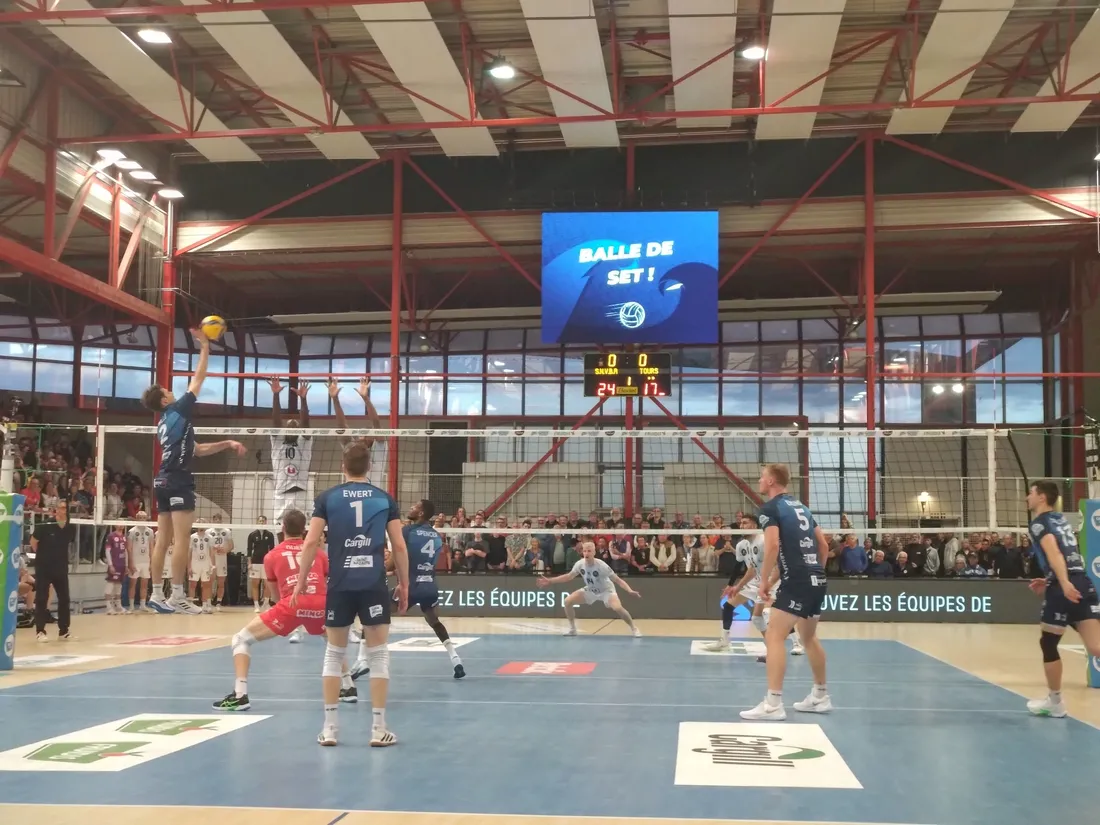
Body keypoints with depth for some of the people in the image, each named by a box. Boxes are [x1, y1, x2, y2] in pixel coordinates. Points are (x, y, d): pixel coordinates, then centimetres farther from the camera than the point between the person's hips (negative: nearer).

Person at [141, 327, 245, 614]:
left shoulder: (165, 424, 21)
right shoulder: (178, 411, -2)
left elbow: (197, 449, 24)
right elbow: (198, 378, -1)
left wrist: (226, 444, 24)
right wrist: (205, 347, 6)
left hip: (163, 481, 9)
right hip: (178, 482, -9)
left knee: (163, 540, 7)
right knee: (181, 541, -9)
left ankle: (156, 594, 8)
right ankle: (177, 596, -11)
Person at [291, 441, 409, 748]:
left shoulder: (327, 498, 4)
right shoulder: (385, 499, 5)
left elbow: (311, 543, 1)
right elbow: (399, 546, 4)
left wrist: (301, 581, 9)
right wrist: (404, 584, 13)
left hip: (340, 586, 1)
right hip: (374, 586, -1)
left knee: (334, 653, 13)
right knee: (378, 654, 6)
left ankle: (330, 727, 14)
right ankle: (378, 728, 6)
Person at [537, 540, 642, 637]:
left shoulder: (601, 565, -32)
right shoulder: (580, 564, -19)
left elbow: (617, 580, -27)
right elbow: (569, 576, -1)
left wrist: (630, 590, -43)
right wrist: (550, 581, -4)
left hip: (606, 590, -5)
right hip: (590, 590, 5)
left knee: (618, 608, -31)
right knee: (567, 602, -10)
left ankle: (634, 628, -7)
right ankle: (572, 629, 9)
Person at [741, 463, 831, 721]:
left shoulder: (770, 507, -5)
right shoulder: (800, 506, 19)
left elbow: (772, 545, -19)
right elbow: (823, 545, 20)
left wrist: (764, 581, -11)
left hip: (797, 581, -9)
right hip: (817, 579, 9)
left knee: (774, 636, -8)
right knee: (809, 637, 22)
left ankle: (773, 704, -13)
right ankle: (820, 697, 32)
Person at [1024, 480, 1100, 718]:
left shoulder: (1040, 522, 0)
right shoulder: (1060, 519, 23)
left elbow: (1053, 552, -18)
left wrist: (1064, 584, -31)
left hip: (1064, 588, -7)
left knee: (1048, 644, 11)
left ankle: (1055, 702, 21)